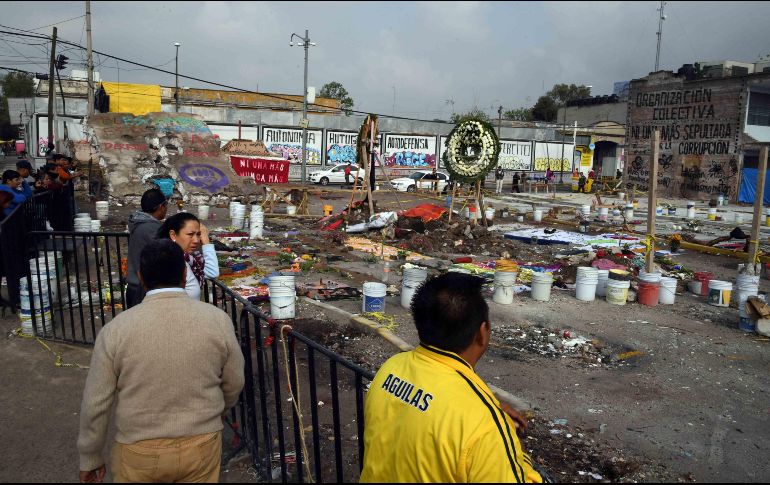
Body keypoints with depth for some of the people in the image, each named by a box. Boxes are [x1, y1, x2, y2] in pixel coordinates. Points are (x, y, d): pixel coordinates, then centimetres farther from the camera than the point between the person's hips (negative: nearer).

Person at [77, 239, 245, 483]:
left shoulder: (117, 328, -14)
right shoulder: (218, 319, -12)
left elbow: (95, 402, -8)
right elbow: (234, 384, -1)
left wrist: (90, 457, 7)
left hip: (139, 450, 0)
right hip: (201, 446, 1)